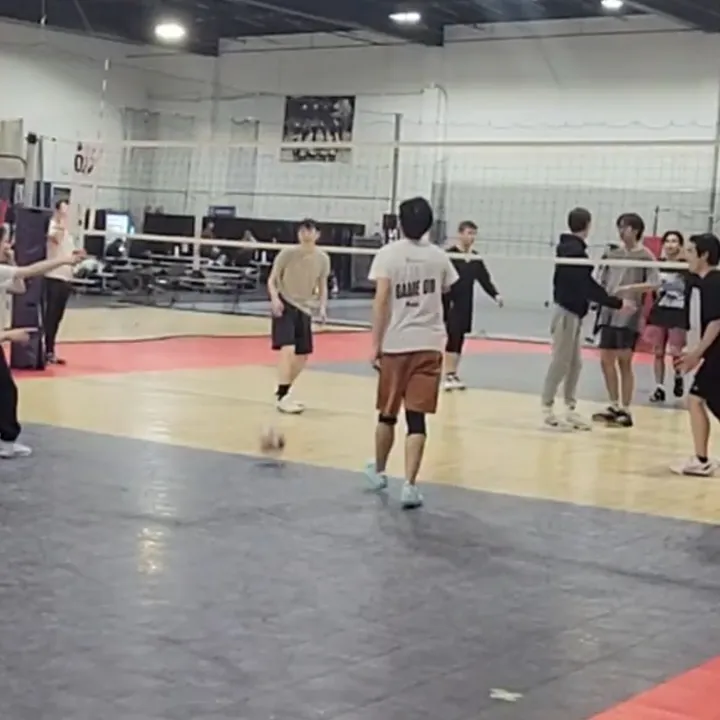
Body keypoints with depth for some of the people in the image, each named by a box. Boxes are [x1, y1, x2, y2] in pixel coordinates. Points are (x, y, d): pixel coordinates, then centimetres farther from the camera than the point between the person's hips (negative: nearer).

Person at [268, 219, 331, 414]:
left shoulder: (323, 259, 1)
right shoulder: (287, 253, -10)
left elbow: (322, 286, 12)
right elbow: (272, 280, -4)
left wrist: (322, 306, -4)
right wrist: (275, 298, -21)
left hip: (305, 309, 6)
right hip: (285, 305, -5)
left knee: (303, 355, 10)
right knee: (287, 349, -21)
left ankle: (282, 392, 28)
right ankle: (282, 397, -18)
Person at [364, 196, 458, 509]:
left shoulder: (388, 254, -4)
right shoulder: (438, 256, 5)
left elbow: (381, 301, -12)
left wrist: (375, 344, -8)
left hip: (395, 344, -1)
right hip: (428, 344, 1)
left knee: (388, 413, 15)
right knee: (416, 418, -1)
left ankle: (379, 471, 34)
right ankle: (409, 485, -9)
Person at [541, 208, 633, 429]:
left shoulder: (568, 248, 12)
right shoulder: (575, 251, -18)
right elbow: (588, 286, -20)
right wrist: (617, 303, -16)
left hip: (572, 311, 10)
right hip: (568, 312, -10)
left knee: (574, 363, 10)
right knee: (561, 362, -4)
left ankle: (570, 409, 12)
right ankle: (548, 408, 3)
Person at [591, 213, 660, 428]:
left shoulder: (645, 256, -4)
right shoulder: (613, 254, 13)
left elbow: (655, 283, -15)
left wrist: (630, 288, -25)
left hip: (629, 316, -6)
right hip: (609, 314, 6)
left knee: (624, 362, -4)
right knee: (606, 360, 6)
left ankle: (625, 411, 3)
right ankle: (614, 406, 18)